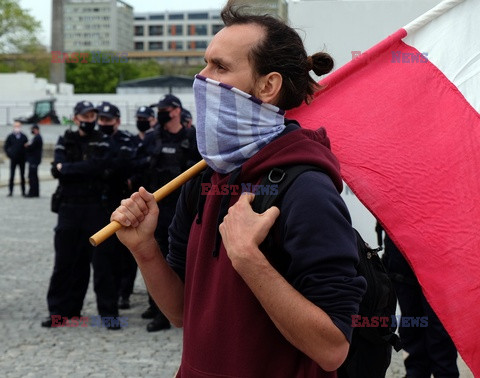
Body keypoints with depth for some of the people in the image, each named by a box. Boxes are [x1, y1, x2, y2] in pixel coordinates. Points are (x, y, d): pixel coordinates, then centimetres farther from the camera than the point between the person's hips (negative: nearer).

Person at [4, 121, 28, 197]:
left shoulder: (24, 137, 1)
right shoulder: (10, 136, 0)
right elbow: (5, 147, 5)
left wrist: (25, 156, 0)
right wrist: (9, 154, -4)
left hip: (22, 159, 1)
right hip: (13, 159, -1)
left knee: (22, 176, 5)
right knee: (12, 176, 1)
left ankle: (23, 192, 10)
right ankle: (10, 191, 6)